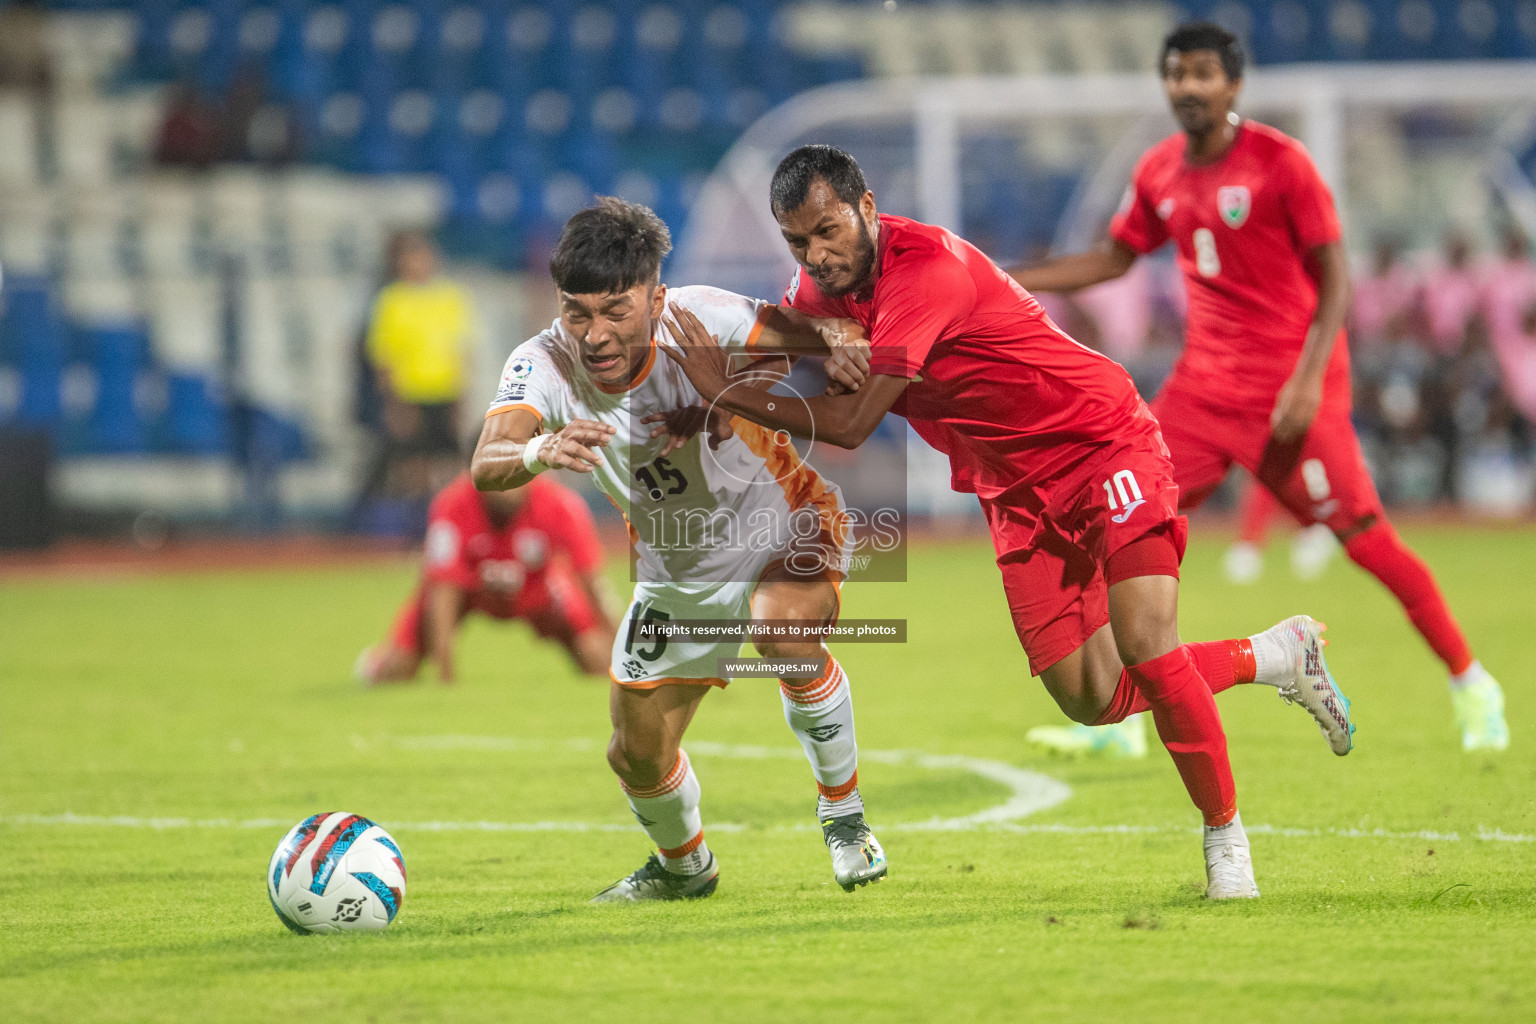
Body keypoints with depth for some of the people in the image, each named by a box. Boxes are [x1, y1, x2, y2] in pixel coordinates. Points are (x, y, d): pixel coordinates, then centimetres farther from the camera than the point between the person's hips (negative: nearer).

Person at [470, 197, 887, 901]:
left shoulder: (700, 318, -28)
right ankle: (683, 866, 42)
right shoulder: (543, 366, -24)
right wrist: (538, 453, -64)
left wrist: (738, 395, -45)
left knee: (786, 634, -34)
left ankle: (845, 816, -10)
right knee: (637, 756, 7)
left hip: (782, 524, -3)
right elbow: (485, 468, -41)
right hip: (676, 571, 4)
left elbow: (827, 347, -28)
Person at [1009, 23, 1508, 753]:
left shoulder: (1280, 163, -12)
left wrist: (1309, 377, -22)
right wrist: (1006, 281, 13)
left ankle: (1471, 685, 7)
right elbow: (1112, 259, 20)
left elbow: (1335, 278, -11)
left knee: (1365, 538, -8)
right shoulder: (1160, 173, 6)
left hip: (1290, 385, -6)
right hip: (1205, 384, 6)